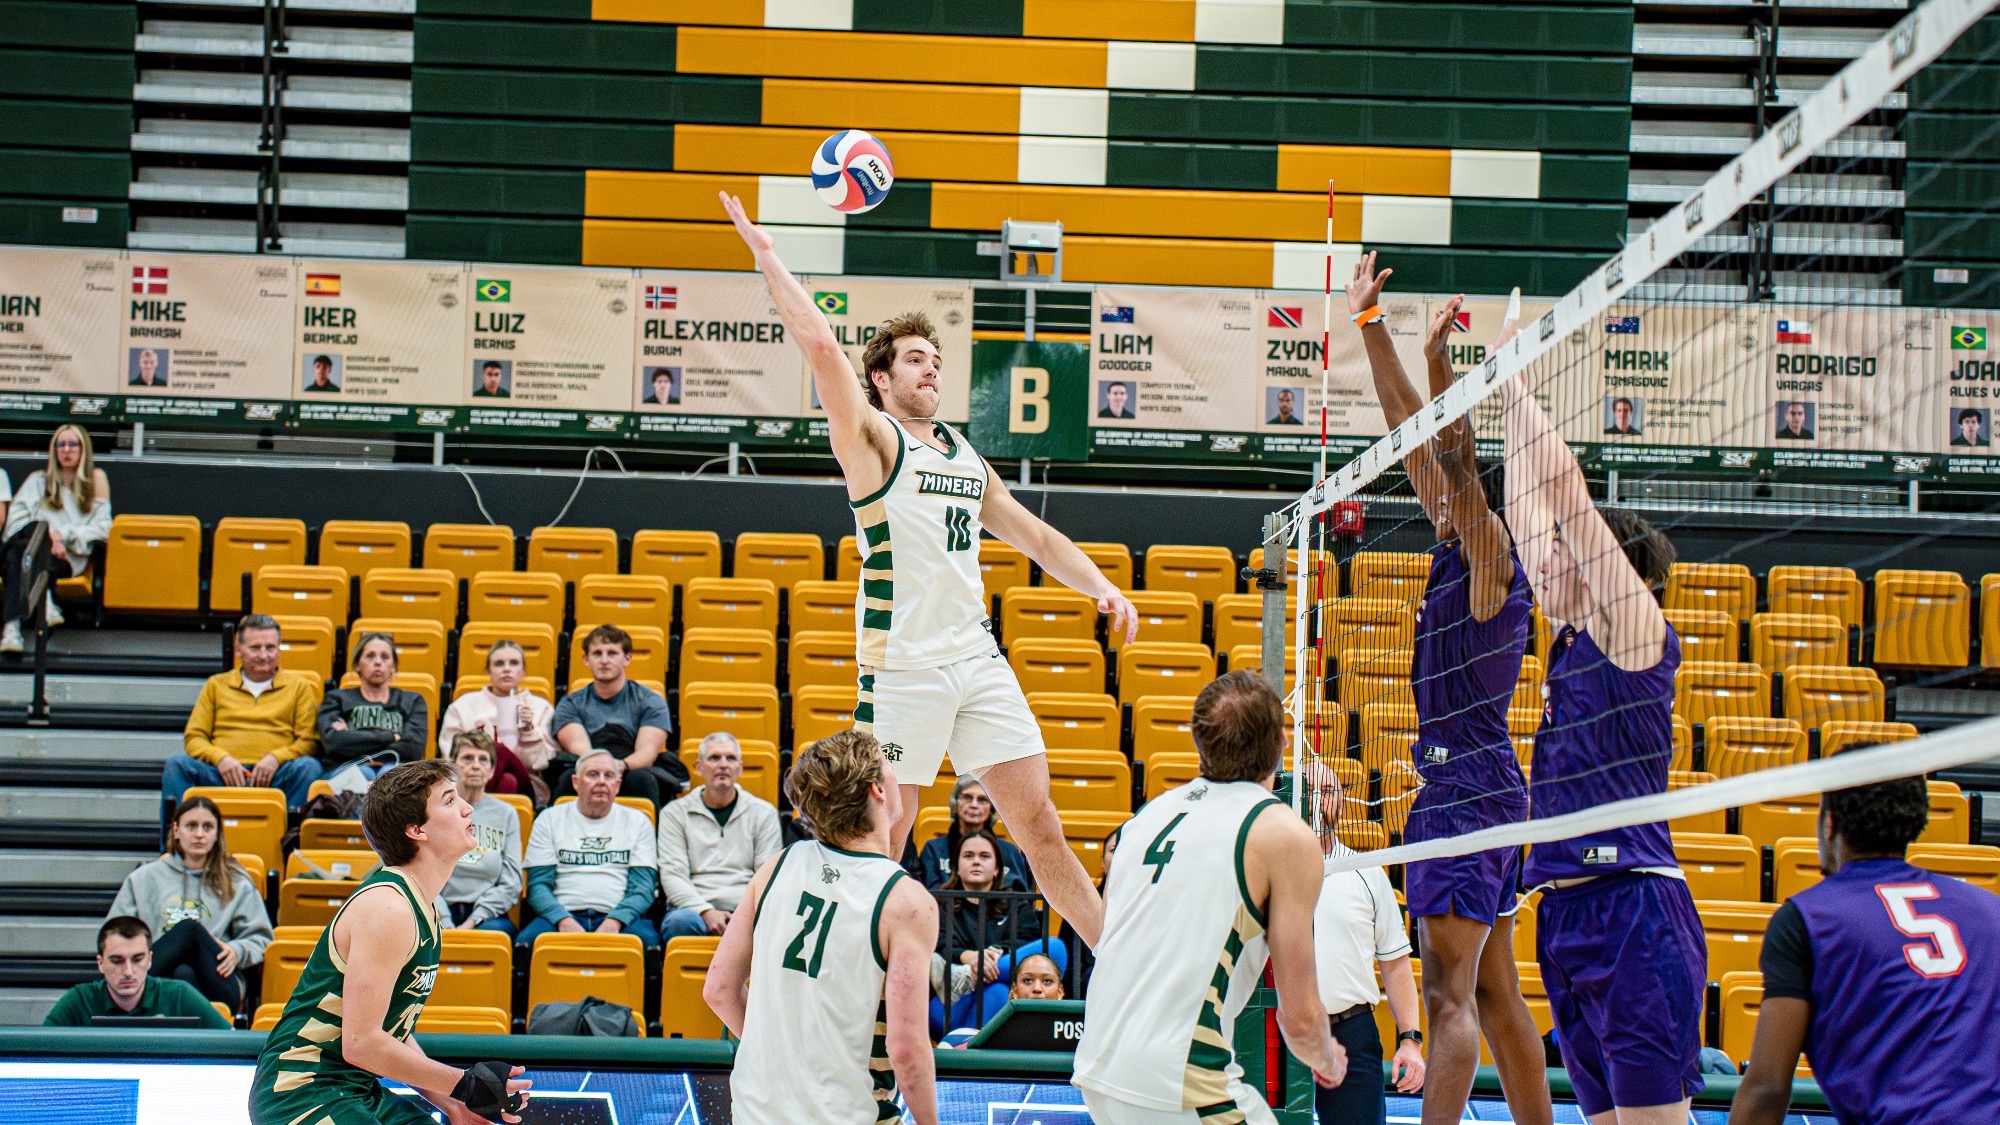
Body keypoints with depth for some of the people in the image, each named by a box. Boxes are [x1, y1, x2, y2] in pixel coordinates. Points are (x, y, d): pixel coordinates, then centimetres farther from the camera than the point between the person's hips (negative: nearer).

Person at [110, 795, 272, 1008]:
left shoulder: (236, 883, 21)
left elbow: (259, 939, 18)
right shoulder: (143, 878, 23)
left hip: (217, 985, 0)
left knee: (190, 929, -34)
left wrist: (237, 951, -6)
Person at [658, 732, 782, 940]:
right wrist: (706, 912, -15)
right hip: (694, 910, 0)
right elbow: (672, 874, 3)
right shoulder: (674, 813, 14)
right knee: (682, 921, -38)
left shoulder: (764, 813, 17)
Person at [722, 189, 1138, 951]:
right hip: (903, 666, -5)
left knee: (1040, 823, 5)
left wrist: (1102, 588, 11)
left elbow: (1034, 534, 25)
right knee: (880, 845, -1)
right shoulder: (872, 437, 1)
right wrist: (764, 253, -10)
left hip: (978, 659, 5)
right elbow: (818, 343, -11)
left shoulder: (966, 456, 20)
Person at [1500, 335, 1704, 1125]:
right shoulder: (1571, 638, 16)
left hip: (1633, 907, -9)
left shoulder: (1635, 631, -4)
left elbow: (1562, 481, -8)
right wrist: (1507, 399, 28)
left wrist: (1514, 382, 2)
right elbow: (1526, 509, 25)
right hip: (1567, 911, 9)